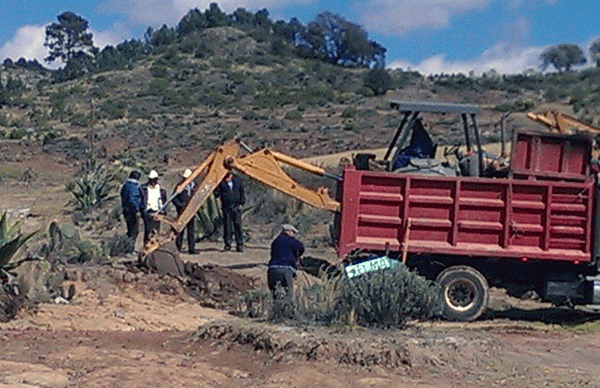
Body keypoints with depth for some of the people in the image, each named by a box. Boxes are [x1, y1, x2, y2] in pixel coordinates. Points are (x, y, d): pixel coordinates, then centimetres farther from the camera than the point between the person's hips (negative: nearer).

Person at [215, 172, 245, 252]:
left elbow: (242, 192, 15)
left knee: (238, 225, -4)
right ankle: (227, 244, 9)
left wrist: (241, 203, 8)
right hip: (226, 207, -1)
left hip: (236, 206, 1)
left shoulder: (237, 181, 7)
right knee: (227, 225, -1)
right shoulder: (221, 183, 0)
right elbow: (217, 194, -2)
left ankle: (239, 245, -1)